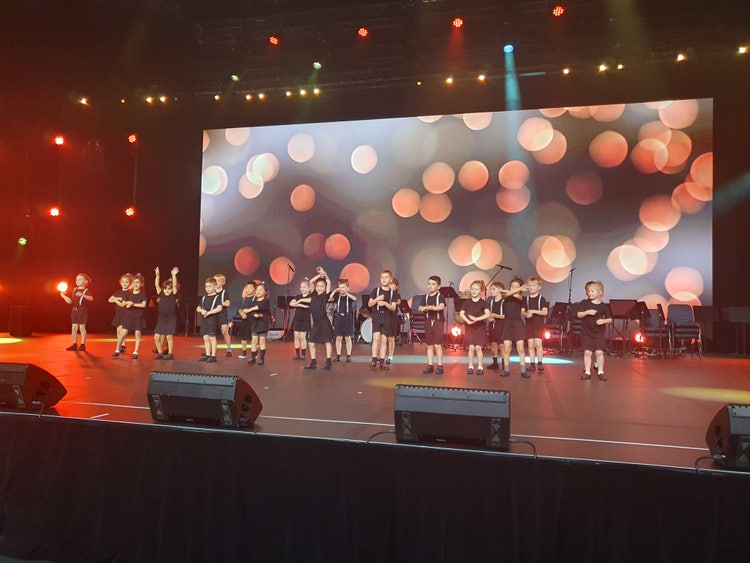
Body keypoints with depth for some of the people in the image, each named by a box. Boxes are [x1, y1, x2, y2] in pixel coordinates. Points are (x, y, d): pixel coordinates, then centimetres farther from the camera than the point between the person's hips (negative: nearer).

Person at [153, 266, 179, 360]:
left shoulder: (173, 296, -3)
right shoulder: (161, 295, 6)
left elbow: (175, 285, -14)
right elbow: (157, 285, 0)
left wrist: (173, 275, -23)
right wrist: (157, 275, -11)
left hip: (171, 318, -4)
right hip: (161, 318, 4)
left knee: (169, 336, -3)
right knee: (156, 337, 3)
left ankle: (170, 353, 9)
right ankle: (160, 353, 18)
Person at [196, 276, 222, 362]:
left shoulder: (217, 297, -5)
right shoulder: (204, 297, 15)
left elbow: (219, 308, -18)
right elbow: (198, 308, 16)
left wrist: (208, 312, -20)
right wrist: (202, 310, -7)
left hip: (212, 318, -6)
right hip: (204, 319, 6)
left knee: (212, 337, -4)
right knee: (205, 338, 9)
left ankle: (213, 355, 2)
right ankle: (207, 354, 16)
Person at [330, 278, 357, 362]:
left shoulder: (349, 296, 0)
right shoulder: (337, 296, 6)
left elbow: (355, 299, -22)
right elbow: (329, 299, -9)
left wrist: (346, 293, -26)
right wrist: (335, 291, -12)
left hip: (348, 318, -2)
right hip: (338, 318, 2)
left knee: (347, 338, 3)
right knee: (338, 338, 4)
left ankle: (348, 355, 10)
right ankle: (338, 355, 10)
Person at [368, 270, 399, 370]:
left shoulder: (393, 293, 4)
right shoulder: (376, 290, 3)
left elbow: (393, 308, -4)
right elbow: (369, 304, 0)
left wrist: (385, 303, -21)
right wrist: (377, 299, -17)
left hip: (387, 317, 1)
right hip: (377, 316, -1)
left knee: (384, 340, 4)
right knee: (376, 338, -12)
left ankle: (382, 361, 9)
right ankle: (374, 360, -9)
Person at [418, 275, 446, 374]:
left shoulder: (440, 297, -5)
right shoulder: (426, 297, 9)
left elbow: (441, 306, -23)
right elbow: (420, 307, 1)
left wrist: (432, 308, -39)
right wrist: (424, 308, -21)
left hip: (438, 321, -5)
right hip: (428, 321, 5)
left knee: (437, 345, -5)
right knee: (429, 345, 8)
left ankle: (440, 366, 3)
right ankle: (430, 366, 15)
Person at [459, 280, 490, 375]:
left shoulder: (483, 302, -2)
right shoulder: (466, 302, 4)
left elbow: (487, 314, -14)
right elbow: (461, 313, -3)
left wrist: (476, 319, -24)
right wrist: (468, 321, -20)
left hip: (480, 327, -1)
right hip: (469, 327, 1)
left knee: (478, 347, -3)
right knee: (471, 347, -1)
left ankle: (480, 367, 7)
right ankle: (470, 367, 9)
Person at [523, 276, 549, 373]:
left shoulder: (542, 299, -2)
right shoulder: (526, 299, 8)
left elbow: (545, 312, -10)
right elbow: (522, 312, 4)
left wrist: (534, 311, -21)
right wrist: (526, 314, -19)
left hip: (539, 324, -3)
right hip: (529, 324, 3)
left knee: (538, 343, -9)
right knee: (530, 344, 3)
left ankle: (540, 363, 1)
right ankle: (532, 363, 9)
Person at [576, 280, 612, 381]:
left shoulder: (604, 306, -1)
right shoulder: (584, 303, 0)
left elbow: (610, 319, 2)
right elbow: (578, 315, -6)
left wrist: (603, 321, -18)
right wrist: (587, 312, -21)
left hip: (599, 332, 0)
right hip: (586, 332, 0)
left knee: (599, 352, -2)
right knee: (587, 352, 0)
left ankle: (600, 372, 11)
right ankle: (587, 372, 8)